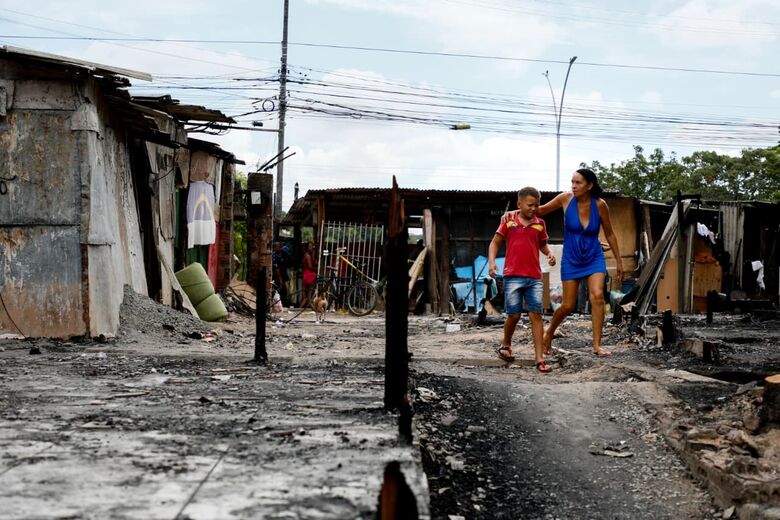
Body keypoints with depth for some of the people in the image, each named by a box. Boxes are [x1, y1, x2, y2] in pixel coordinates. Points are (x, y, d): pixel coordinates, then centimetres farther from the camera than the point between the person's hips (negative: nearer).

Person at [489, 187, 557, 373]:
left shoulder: (540, 224, 7)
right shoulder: (509, 221, 1)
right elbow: (495, 242, 7)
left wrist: (549, 253, -2)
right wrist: (491, 261, -8)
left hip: (534, 277, 2)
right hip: (513, 276, -2)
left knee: (536, 315, -4)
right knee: (514, 315, 1)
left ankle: (540, 359, -5)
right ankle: (505, 344, 31)